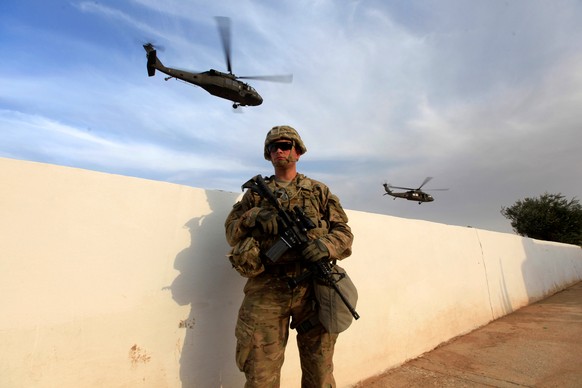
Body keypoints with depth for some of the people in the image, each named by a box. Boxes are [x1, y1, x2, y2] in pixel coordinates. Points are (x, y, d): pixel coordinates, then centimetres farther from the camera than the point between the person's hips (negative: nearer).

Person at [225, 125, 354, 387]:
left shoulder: (319, 191, 12)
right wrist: (253, 217, -12)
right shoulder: (256, 192, 14)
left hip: (313, 287, 1)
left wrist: (328, 244, -15)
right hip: (266, 289, 0)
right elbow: (231, 229, 9)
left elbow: (344, 231, 7)